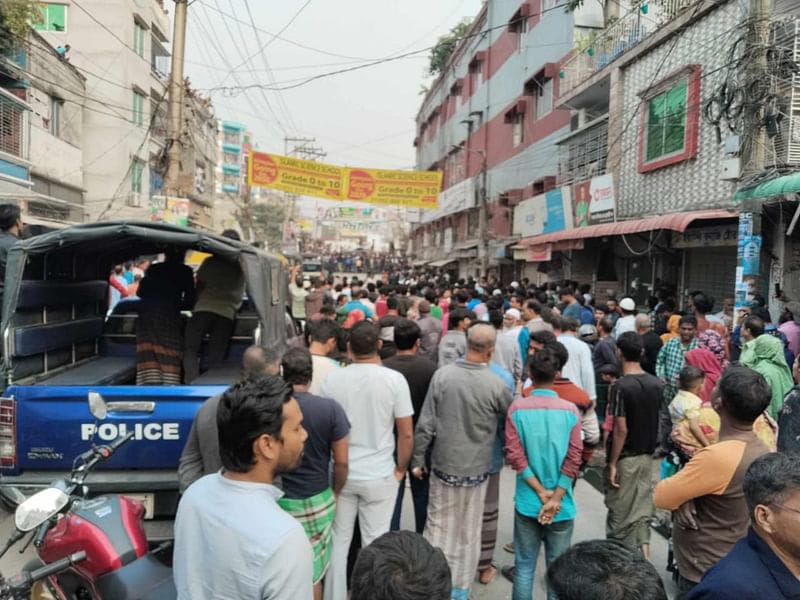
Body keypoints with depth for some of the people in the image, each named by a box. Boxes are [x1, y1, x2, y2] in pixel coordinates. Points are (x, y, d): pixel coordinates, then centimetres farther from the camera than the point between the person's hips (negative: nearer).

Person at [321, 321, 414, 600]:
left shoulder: (332, 379, -8)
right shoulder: (394, 379, -13)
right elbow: (406, 434, -9)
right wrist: (401, 468, 6)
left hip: (341, 473, 2)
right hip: (379, 476, -2)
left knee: (338, 541, 18)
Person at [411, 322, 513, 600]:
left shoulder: (442, 374, -12)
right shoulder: (496, 384, -16)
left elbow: (425, 424, -9)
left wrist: (417, 460, 3)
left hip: (443, 465, 1)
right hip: (476, 468, -1)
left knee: (438, 527, 16)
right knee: (469, 532, 16)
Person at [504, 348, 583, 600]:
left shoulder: (517, 408, -8)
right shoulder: (570, 410, -7)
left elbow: (515, 456, -11)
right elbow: (574, 459, -10)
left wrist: (541, 492, -7)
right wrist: (554, 498, -9)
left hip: (527, 502, 0)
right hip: (562, 506, 0)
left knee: (525, 566, 12)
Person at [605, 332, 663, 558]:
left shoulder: (621, 386, -19)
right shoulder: (657, 384, 1)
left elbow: (621, 430, -20)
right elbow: (657, 421, 9)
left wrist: (612, 464, -13)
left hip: (625, 458, -6)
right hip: (647, 456, 6)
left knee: (621, 513, 7)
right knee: (642, 509, 15)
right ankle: (644, 549, 11)